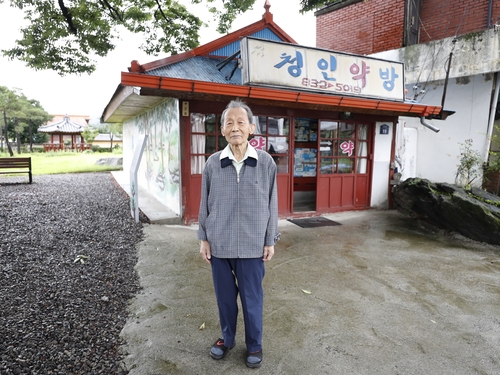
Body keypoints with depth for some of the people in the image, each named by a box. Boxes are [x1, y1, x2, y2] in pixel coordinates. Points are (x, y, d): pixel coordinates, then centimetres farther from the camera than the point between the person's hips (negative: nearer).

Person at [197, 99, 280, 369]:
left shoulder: (266, 162, -6)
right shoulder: (213, 163, -3)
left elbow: (271, 204, -1)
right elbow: (205, 204, 4)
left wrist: (270, 241, 1)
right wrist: (203, 238, 4)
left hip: (252, 245, -1)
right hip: (219, 244, 2)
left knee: (252, 298, 13)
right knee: (225, 296, 17)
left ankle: (254, 345, 36)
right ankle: (227, 338, 41)